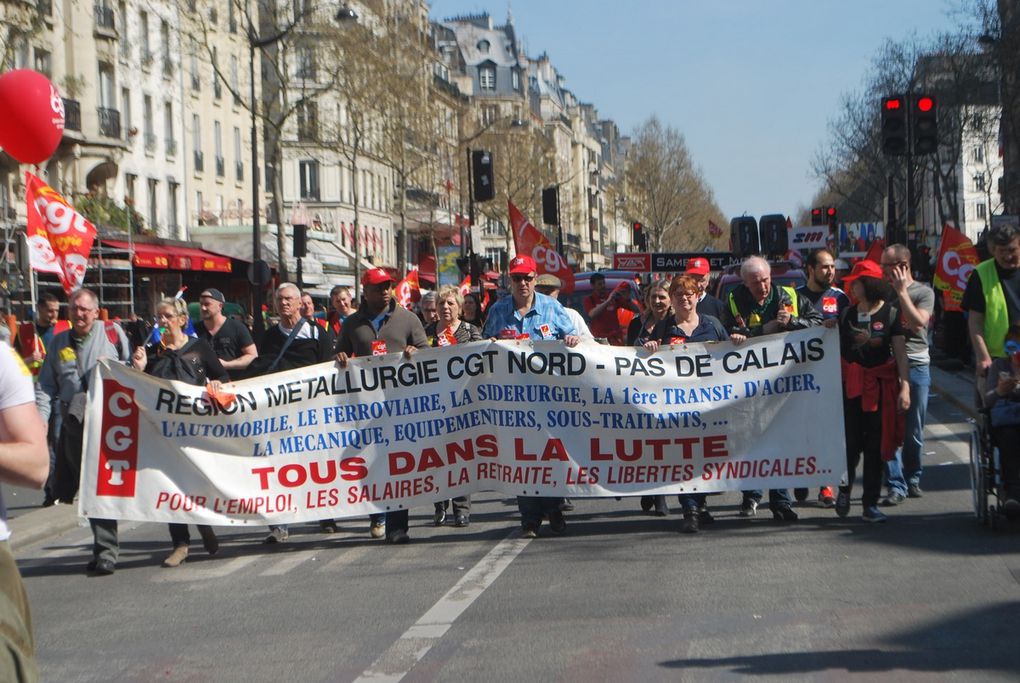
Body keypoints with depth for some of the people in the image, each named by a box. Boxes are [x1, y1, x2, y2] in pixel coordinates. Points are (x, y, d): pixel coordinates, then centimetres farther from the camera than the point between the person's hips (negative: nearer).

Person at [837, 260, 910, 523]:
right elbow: (837, 350, 12)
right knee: (850, 443, -2)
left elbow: (901, 353, -6)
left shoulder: (891, 314, -2)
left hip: (881, 385, -2)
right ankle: (844, 489, 21)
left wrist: (905, 387, -14)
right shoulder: (847, 314, 7)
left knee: (875, 446, 3)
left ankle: (870, 503, 9)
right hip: (851, 385, 2)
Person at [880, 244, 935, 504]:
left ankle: (912, 479, 23)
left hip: (916, 367, -1)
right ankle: (896, 485, -4)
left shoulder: (923, 292, 3)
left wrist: (902, 291, -11)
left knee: (913, 431, 7)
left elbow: (918, 322, -14)